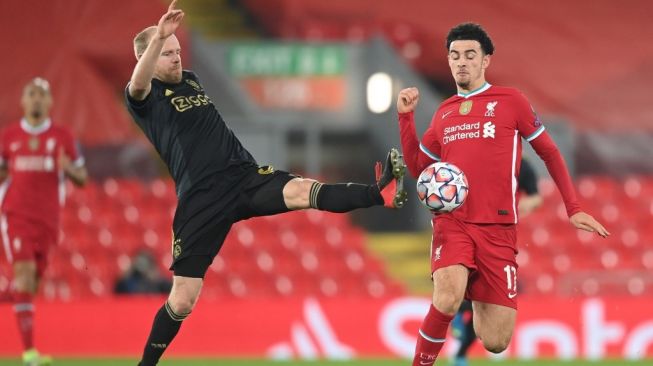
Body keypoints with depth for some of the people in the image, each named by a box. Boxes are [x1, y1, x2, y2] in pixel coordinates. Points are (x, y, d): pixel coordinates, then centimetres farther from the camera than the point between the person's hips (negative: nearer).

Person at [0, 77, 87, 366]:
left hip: (47, 218, 2)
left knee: (33, 280, 4)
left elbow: (82, 178, 8)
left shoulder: (62, 137, 5)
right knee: (24, 270, -18)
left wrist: (69, 169, -13)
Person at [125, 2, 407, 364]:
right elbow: (138, 84, -30)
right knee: (183, 299, -3)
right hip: (200, 199, -4)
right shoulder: (145, 96, -4)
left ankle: (381, 193, -48)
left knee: (301, 190, -26)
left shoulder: (190, 80, 19)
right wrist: (158, 37, -44)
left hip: (245, 177, 4)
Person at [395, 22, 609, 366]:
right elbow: (416, 166, 21)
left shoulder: (511, 101, 3)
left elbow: (550, 153, 9)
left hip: (497, 228, -1)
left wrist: (573, 208, 3)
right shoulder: (443, 113, 13)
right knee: (447, 299, -32)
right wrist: (405, 116, 11)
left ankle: (477, 305, 29)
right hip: (452, 221, 1)